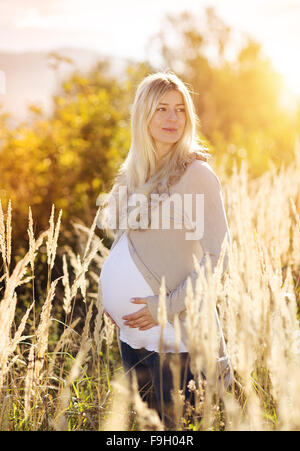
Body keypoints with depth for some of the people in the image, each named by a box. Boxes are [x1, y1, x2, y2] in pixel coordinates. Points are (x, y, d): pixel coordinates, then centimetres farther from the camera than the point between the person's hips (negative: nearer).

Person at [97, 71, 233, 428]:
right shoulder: (132, 174, 8)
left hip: (174, 329, -6)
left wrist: (167, 307, -17)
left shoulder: (196, 174, -11)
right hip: (133, 328, 6)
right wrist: (108, 292, 7)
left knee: (176, 424, 2)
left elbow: (218, 256, -14)